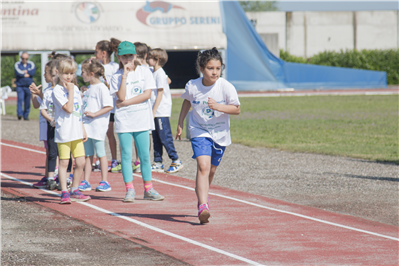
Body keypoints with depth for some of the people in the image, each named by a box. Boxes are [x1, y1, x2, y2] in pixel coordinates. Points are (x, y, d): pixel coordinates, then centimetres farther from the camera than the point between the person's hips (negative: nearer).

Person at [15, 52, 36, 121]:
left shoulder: (31, 64, 11)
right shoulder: (17, 64, 6)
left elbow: (33, 71, -9)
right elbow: (18, 73, -12)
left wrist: (24, 72, -9)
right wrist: (26, 74, -6)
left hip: (29, 86, 2)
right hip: (20, 86, -2)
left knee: (27, 102, 4)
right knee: (20, 99, -19)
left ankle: (26, 115, 13)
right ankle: (19, 114, -26)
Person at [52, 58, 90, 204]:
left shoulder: (76, 89, 13)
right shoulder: (57, 90, -9)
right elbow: (69, 108, -19)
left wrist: (83, 130, 17)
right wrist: (70, 91, -17)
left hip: (76, 132, 6)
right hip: (64, 132, -6)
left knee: (80, 162, 5)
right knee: (64, 162, -3)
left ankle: (75, 191, 17)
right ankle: (64, 193, 1)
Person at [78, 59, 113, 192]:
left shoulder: (101, 88, -13)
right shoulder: (89, 88, 15)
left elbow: (109, 106, -19)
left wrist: (94, 114, -21)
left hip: (97, 126, -9)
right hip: (86, 126, 9)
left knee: (100, 153, -2)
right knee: (88, 155, 10)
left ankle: (105, 182, 4)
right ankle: (86, 182, 13)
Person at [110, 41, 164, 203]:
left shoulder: (144, 72, 4)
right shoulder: (117, 77, 2)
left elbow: (147, 94, -7)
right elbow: (121, 96, -12)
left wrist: (126, 102, -11)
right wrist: (125, 75, -13)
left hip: (142, 119, 0)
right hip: (124, 121, 0)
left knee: (145, 155, 3)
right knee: (126, 155, -2)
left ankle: (148, 189, 9)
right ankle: (129, 190, 3)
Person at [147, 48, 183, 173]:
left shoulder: (160, 74, -13)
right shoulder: (154, 73, 14)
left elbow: (160, 94, -16)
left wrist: (153, 111, -17)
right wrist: (152, 111, 17)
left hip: (161, 111, -9)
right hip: (155, 111, 9)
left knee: (165, 137, -6)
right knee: (156, 138, 9)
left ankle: (176, 161, 1)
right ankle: (158, 163, 13)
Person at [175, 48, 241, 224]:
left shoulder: (226, 87, -15)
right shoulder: (192, 86, -10)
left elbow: (237, 109, -9)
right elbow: (187, 102, 11)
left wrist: (218, 106, -26)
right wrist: (180, 124, 16)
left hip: (220, 134, 2)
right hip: (199, 131, -2)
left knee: (211, 170, 15)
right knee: (203, 167, -20)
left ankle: (201, 195, 43)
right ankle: (203, 206, -29)